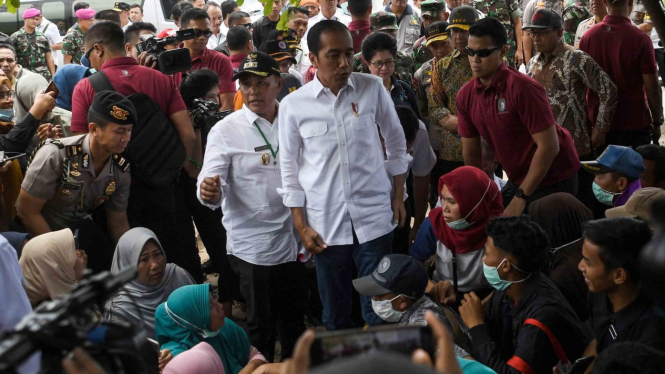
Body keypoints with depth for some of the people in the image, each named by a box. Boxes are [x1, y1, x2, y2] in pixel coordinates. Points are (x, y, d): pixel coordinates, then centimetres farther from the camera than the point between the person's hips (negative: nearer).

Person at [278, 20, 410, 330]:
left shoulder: (373, 88, -2)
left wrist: (398, 196, 8)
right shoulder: (293, 105, -4)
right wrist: (301, 226, 2)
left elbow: (396, 143, 10)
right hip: (326, 224, 0)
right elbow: (290, 168, 3)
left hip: (375, 218, 0)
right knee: (335, 314, 12)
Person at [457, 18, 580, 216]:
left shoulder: (522, 88, -23)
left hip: (553, 180, -6)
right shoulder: (465, 96, -4)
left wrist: (520, 197, -23)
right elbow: (471, 154, 4)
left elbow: (549, 146, -24)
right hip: (517, 181, 6)